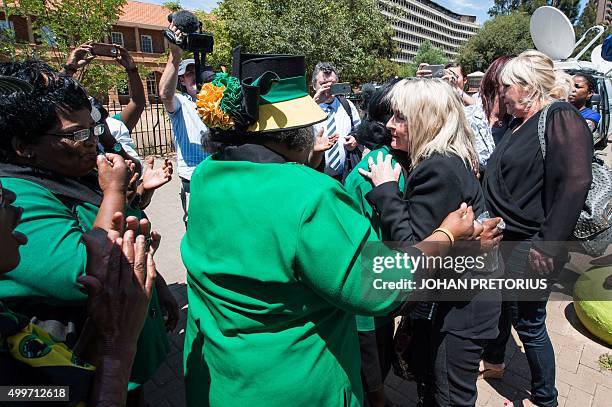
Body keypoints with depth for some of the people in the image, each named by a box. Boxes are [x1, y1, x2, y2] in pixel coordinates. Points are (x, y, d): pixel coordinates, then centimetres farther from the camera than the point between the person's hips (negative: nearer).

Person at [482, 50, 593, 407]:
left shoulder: (561, 118, -15)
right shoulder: (520, 124, 12)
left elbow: (575, 182, -27)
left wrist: (549, 246, -26)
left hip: (529, 250, -8)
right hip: (503, 242, 8)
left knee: (529, 324, 8)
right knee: (499, 306, 23)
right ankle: (493, 361, 47)